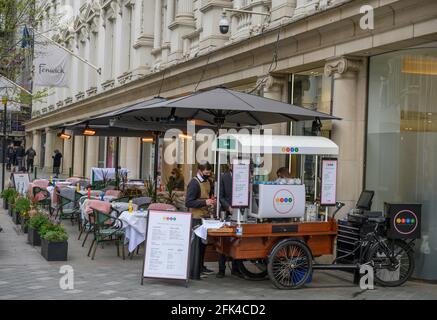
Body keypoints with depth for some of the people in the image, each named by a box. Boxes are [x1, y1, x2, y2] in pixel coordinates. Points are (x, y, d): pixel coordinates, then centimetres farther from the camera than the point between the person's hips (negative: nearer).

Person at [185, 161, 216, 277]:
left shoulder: (207, 181, 10)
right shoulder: (194, 183, -17)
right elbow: (188, 202, -21)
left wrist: (211, 200, 3)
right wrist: (204, 202, -26)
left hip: (204, 216, 9)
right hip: (196, 218, -9)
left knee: (203, 242, 15)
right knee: (197, 243, -3)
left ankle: (200, 266, 25)